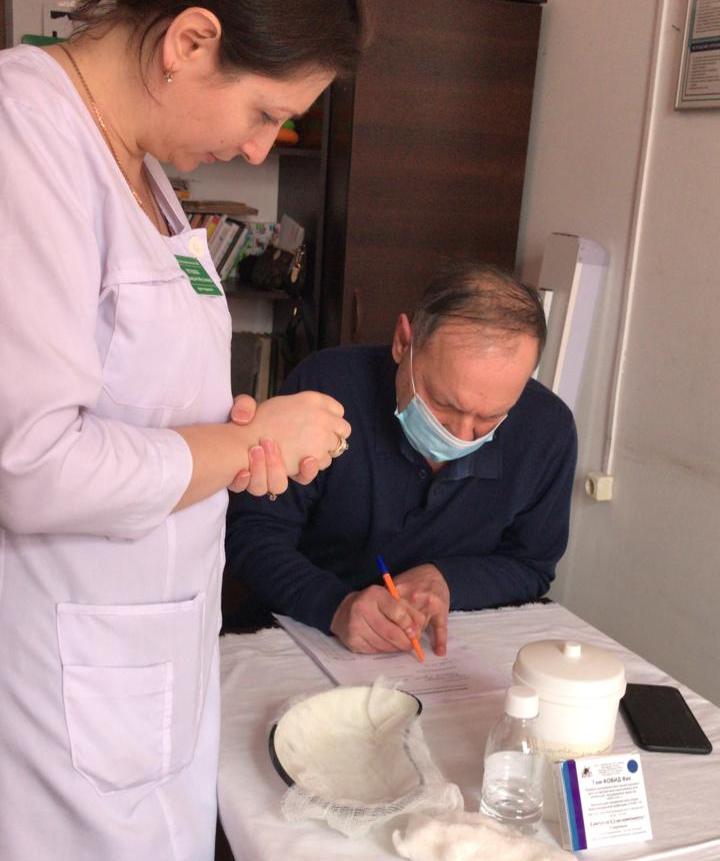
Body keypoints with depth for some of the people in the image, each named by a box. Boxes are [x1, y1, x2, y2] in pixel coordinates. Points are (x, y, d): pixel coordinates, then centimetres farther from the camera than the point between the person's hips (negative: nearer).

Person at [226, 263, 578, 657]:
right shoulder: (326, 385, -18)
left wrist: (447, 581, -16)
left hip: (448, 650, 2)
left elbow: (532, 565, 3)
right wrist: (336, 606, -30)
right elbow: (252, 533, -13)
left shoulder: (547, 431, -10)